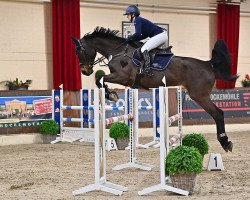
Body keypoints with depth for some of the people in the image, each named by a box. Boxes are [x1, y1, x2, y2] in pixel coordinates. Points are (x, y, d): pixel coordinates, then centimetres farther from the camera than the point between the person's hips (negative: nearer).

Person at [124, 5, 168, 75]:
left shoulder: (137, 20, -9)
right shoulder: (140, 20, 20)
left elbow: (138, 34, -20)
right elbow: (145, 35, 22)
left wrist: (129, 38, -5)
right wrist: (133, 39, 14)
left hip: (160, 35, -11)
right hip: (162, 35, 11)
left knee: (144, 49, -17)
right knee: (145, 48, 22)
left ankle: (147, 69, -26)